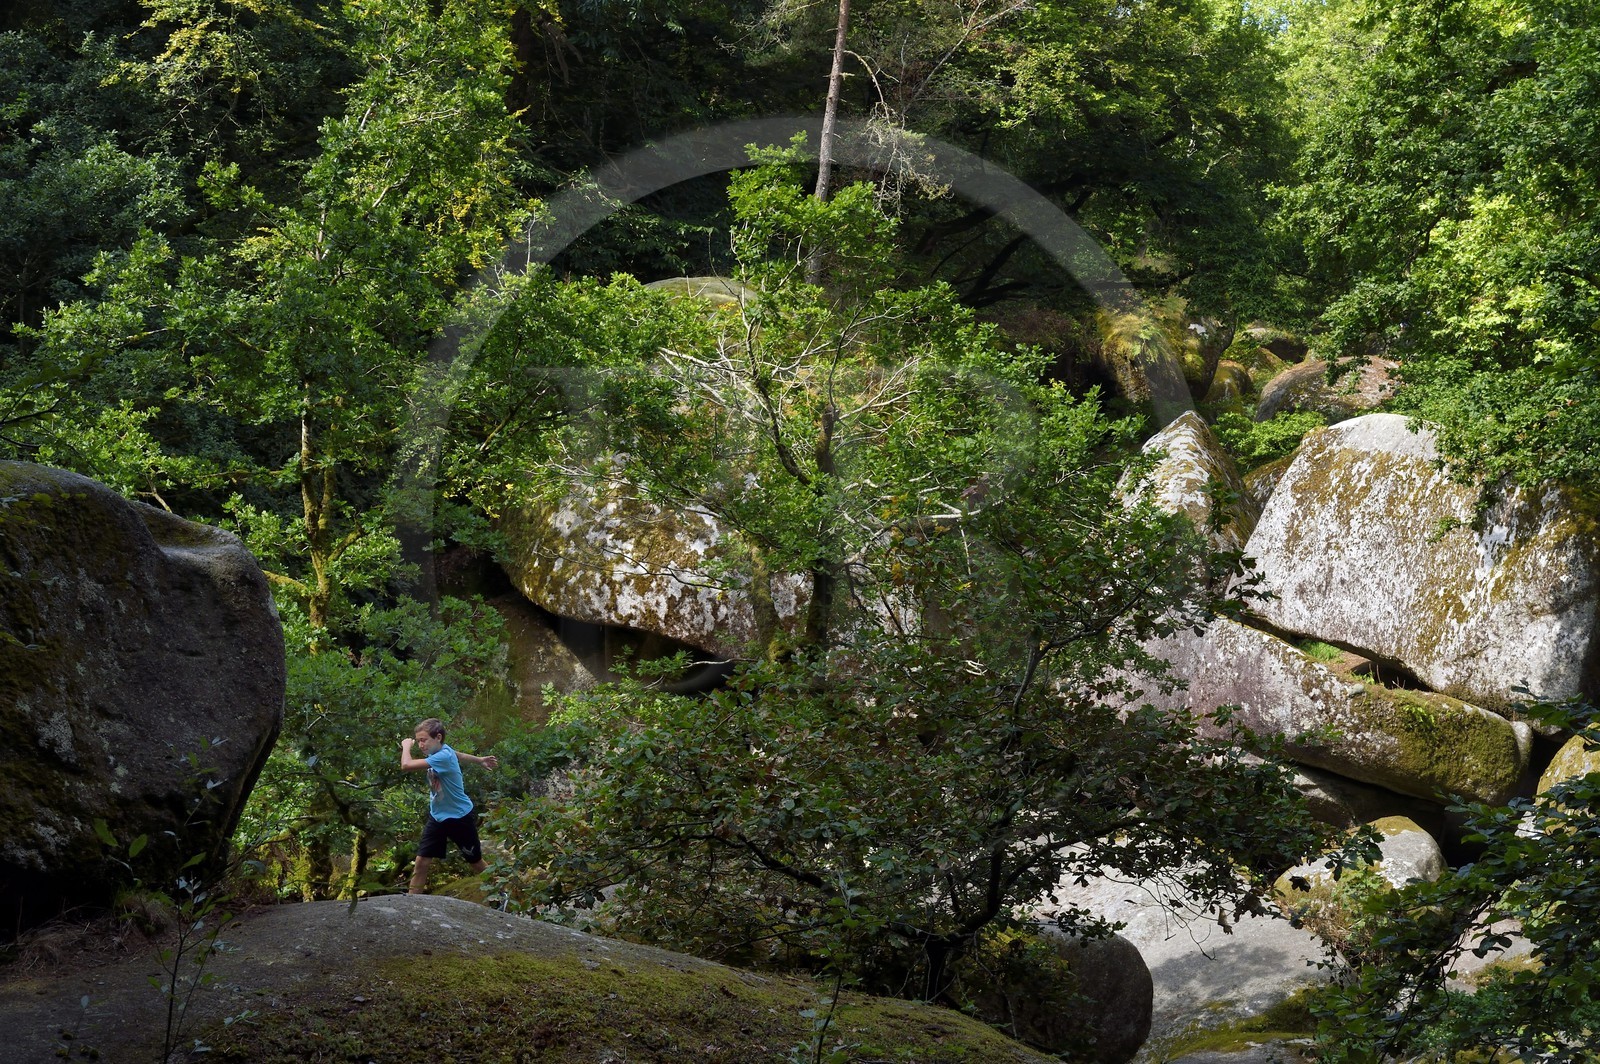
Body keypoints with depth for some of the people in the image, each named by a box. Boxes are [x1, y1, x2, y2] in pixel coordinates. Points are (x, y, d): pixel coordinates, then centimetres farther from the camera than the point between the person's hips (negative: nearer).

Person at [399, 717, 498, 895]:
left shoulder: (443, 756, -30)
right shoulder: (438, 751, -2)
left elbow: (406, 766, -37)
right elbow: (457, 754, 20)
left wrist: (406, 746, -18)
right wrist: (480, 760, 39)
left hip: (459, 817, -7)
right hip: (437, 816, 7)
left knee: (476, 862, 10)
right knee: (421, 863, -2)